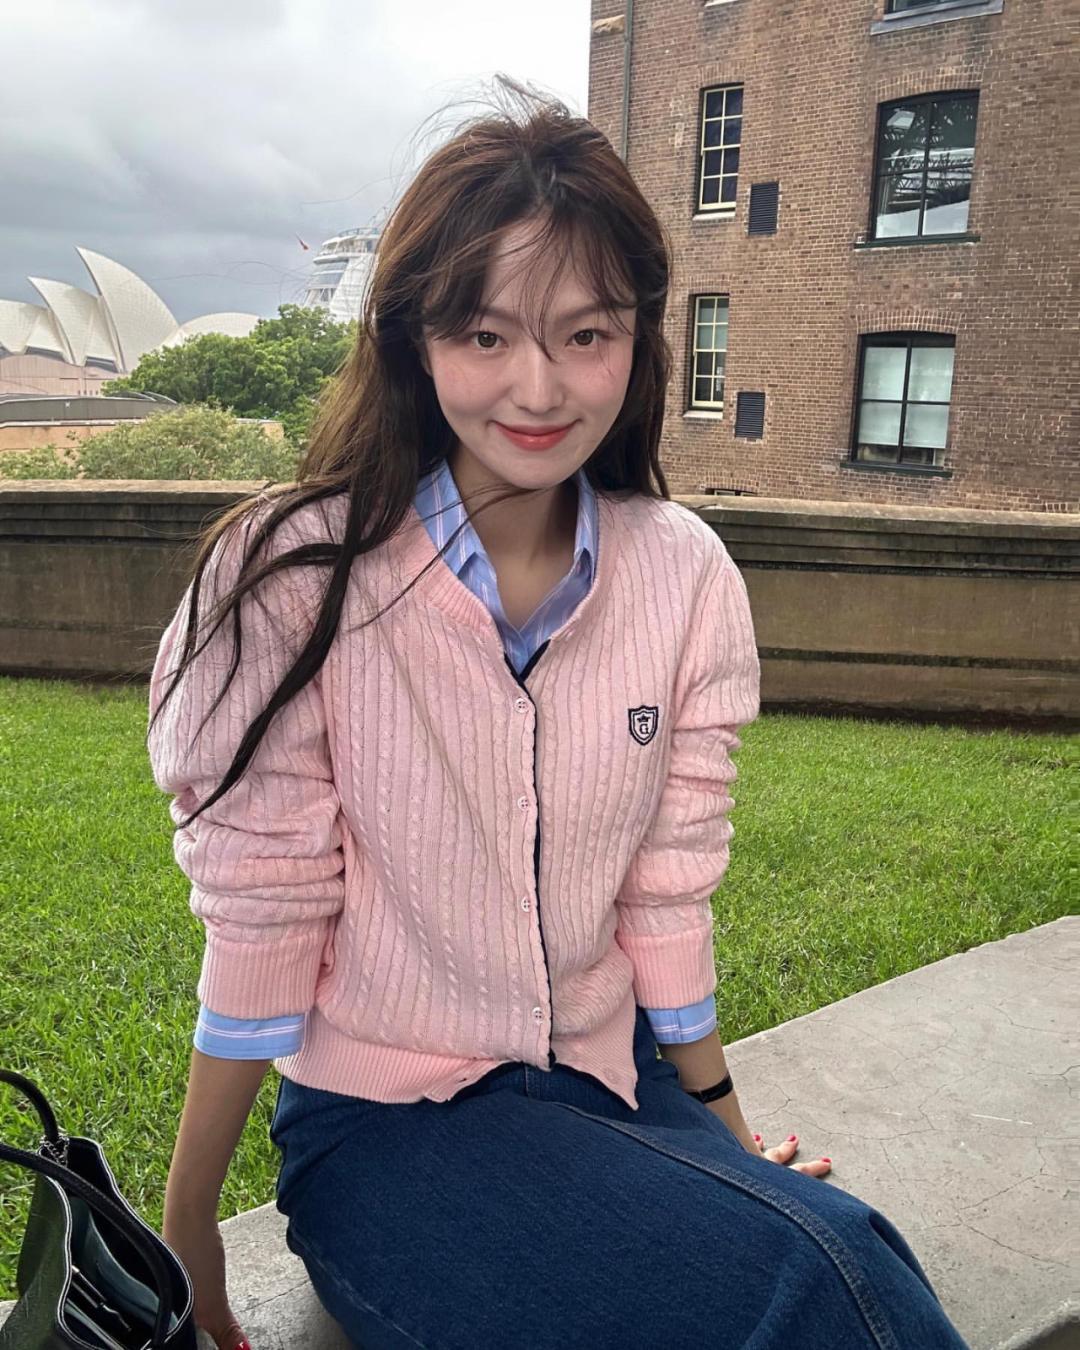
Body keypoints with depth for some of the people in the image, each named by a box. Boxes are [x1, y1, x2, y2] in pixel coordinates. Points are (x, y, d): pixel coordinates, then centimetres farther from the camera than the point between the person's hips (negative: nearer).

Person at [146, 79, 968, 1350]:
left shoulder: (687, 576, -5)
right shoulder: (298, 572, -15)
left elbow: (669, 890, 2)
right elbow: (261, 920, -12)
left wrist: (721, 1130, 9)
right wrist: (184, 1233, -4)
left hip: (611, 1081, 4)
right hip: (382, 1117, -3)